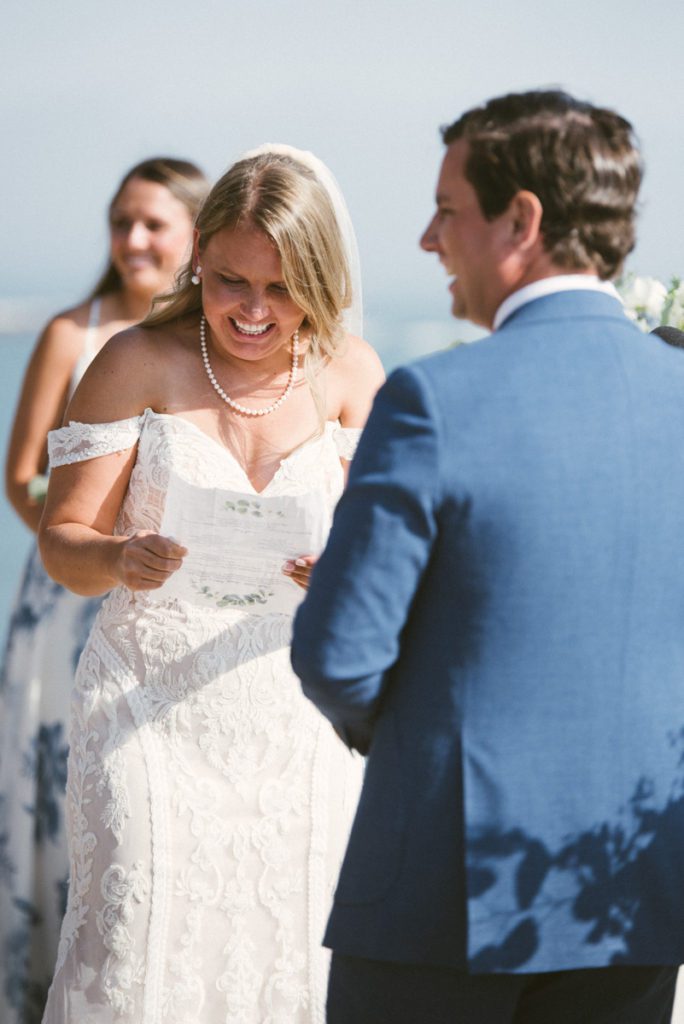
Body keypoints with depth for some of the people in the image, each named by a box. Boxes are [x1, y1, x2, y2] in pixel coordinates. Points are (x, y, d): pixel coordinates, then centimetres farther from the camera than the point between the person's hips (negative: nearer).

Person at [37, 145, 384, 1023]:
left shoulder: (349, 374, 3)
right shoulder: (139, 364, -4)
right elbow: (61, 539, -5)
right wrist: (120, 561, -28)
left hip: (298, 719, 2)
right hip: (150, 711, -2)